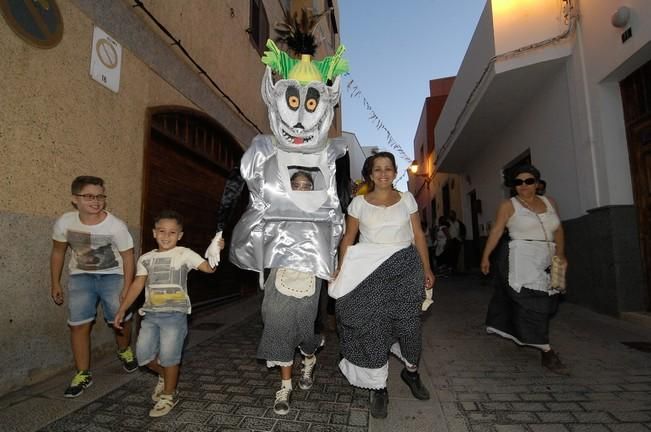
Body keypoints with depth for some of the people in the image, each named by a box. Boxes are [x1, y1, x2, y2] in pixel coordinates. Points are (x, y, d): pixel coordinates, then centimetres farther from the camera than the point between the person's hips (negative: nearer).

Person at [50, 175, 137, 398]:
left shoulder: (116, 226, -22)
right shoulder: (64, 223, -13)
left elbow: (127, 256, -12)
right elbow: (58, 252, 5)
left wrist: (126, 288, -13)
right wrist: (55, 284, 8)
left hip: (112, 276, -2)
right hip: (81, 277, 2)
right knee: (78, 325, -1)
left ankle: (125, 351, 36)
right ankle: (83, 374, 17)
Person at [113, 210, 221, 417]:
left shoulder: (184, 254, -5)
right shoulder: (146, 258, 9)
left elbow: (209, 268, -15)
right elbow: (137, 286, 11)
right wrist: (121, 311, 10)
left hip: (175, 314, -5)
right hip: (151, 314, 5)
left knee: (169, 356, -1)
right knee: (143, 355, 6)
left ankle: (169, 394, 23)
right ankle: (164, 376, 37)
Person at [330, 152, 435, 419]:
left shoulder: (406, 199, 6)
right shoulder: (359, 202, 2)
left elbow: (418, 236, 7)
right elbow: (348, 239, 3)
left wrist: (427, 269, 4)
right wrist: (341, 272, -4)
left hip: (405, 268, 1)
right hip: (370, 271, -1)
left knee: (409, 324, 7)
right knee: (372, 328, 1)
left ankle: (411, 372, 37)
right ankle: (378, 387, 20)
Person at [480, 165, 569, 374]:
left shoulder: (549, 202, 13)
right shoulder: (509, 205, -1)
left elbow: (558, 230, 16)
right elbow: (496, 231, -5)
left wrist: (560, 254, 5)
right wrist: (486, 256, -8)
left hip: (546, 261, 6)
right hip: (521, 259, -6)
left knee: (544, 302, 13)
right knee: (531, 301, -10)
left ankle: (521, 335, 34)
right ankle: (547, 352, -5)